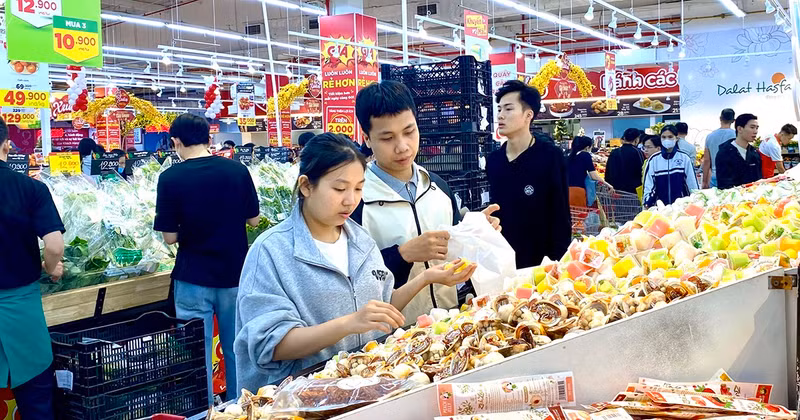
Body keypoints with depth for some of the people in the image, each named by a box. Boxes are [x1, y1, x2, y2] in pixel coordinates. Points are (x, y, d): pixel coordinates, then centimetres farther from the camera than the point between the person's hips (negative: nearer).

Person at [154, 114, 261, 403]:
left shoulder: (171, 178, -11)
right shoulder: (237, 170, -5)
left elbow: (170, 237, -8)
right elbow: (253, 220, 4)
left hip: (194, 278, -3)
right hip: (234, 274, 3)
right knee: (237, 351, 15)